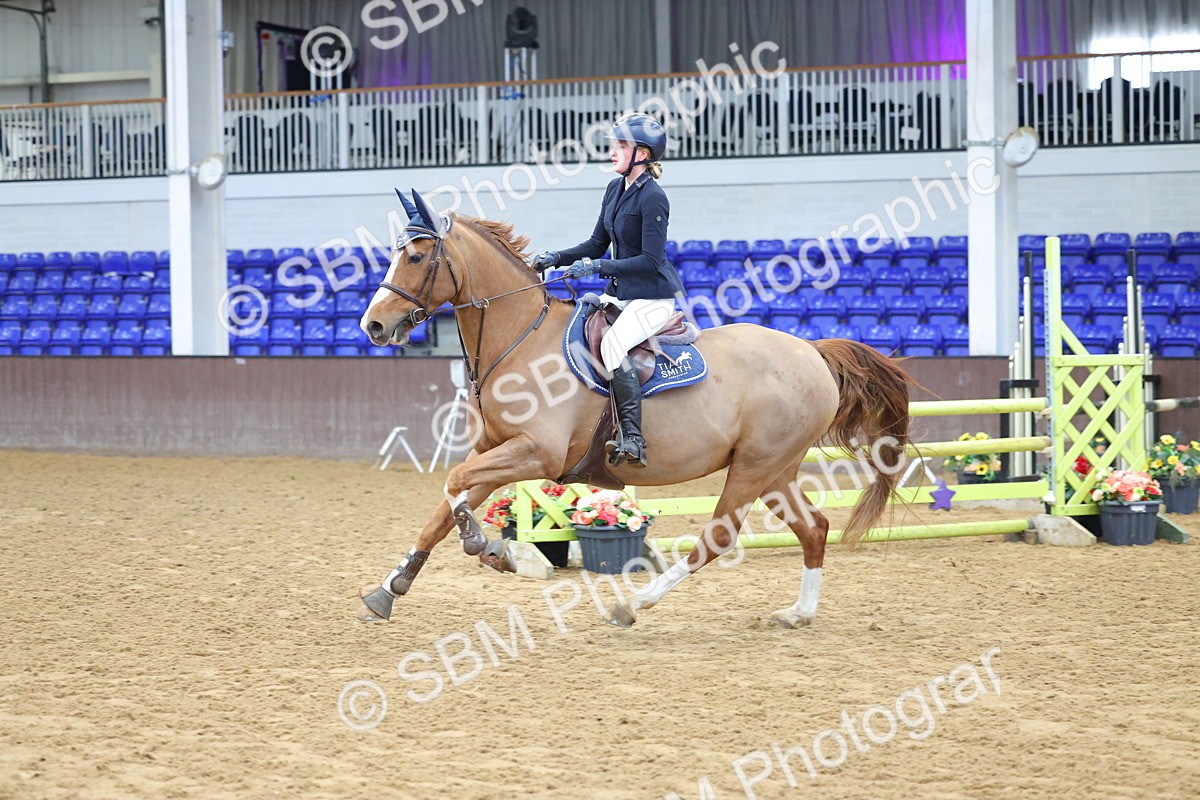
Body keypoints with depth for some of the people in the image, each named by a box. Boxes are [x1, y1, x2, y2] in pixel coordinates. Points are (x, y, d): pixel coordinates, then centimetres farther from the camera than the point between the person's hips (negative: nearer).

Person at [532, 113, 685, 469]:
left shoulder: (652, 198, -17)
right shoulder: (615, 189, 10)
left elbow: (651, 260, -22)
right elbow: (597, 243, 17)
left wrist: (598, 266, -24)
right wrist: (556, 259, 3)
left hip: (654, 297, -10)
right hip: (619, 292, 10)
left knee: (613, 343, -31)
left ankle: (632, 441, -31)